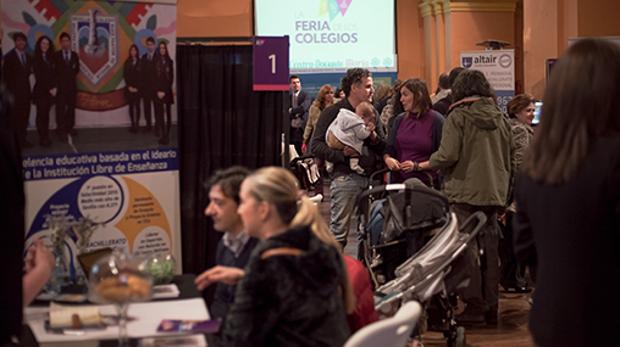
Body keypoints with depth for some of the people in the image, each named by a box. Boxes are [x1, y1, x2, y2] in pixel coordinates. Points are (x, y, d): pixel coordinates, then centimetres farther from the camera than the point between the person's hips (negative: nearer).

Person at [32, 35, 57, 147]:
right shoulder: (36, 59, -4)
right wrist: (49, 89, -10)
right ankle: (43, 138, -4)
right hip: (40, 91, -5)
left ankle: (46, 137, 8)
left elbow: (54, 75, 9)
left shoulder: (50, 59, 11)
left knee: (46, 114, 7)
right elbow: (39, 77, -8)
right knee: (41, 114, -5)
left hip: (50, 91, 5)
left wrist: (54, 88, -6)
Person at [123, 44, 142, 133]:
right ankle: (133, 124, 6)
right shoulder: (127, 63, 7)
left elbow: (141, 76, -3)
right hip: (129, 88, 2)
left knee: (137, 106, -3)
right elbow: (125, 76, 5)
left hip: (138, 88, -2)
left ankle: (137, 124, 0)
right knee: (131, 106, 3)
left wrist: (137, 87, -9)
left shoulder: (140, 62, 0)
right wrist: (129, 86, -5)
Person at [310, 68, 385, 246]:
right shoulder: (332, 112, 1)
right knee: (339, 231, -7)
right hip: (345, 177, -5)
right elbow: (316, 146, -6)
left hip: (371, 176, 6)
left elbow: (383, 149, 19)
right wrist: (341, 153, -19)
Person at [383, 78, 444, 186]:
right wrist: (387, 159, -9)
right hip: (399, 180, 4)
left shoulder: (436, 120, -5)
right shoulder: (400, 119, 11)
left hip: (426, 182, -4)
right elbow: (389, 148, 12)